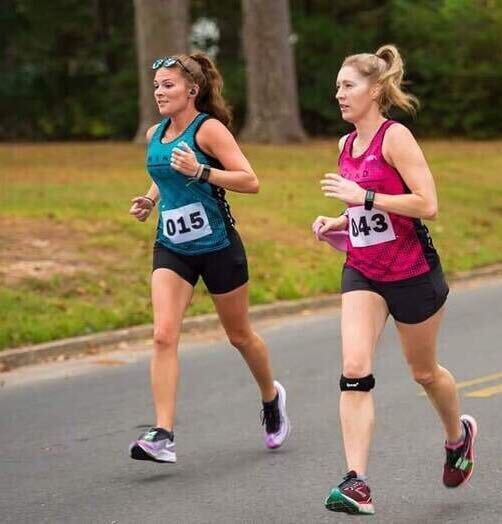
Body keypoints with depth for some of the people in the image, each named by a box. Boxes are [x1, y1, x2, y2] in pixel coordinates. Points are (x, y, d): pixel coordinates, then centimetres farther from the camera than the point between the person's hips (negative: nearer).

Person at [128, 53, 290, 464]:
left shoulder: (208, 129, -13)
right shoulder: (154, 135, 6)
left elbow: (250, 182, -18)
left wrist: (200, 171, -29)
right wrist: (149, 201, 6)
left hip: (218, 247, -4)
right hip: (171, 249, 4)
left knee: (239, 335, 13)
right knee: (164, 335, -15)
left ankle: (271, 397, 43)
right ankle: (163, 436, -19)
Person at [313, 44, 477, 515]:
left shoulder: (395, 137, -15)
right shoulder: (346, 144, 8)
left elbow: (427, 204, -23)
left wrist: (362, 196, -25)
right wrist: (337, 222, 5)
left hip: (411, 272, -5)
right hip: (362, 271, 5)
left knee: (423, 371, 13)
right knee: (354, 368, -14)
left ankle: (458, 435, 45)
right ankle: (356, 483, -17)